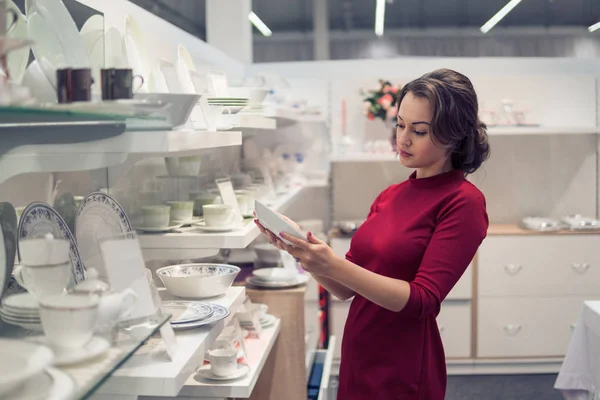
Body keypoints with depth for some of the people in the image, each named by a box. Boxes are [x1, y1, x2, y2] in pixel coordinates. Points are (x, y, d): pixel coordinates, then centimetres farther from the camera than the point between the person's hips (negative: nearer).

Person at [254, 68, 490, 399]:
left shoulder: (462, 202, -13)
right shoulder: (390, 196, 5)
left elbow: (423, 299, -19)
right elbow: (348, 288, 7)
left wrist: (334, 266, -27)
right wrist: (305, 251, -9)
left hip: (404, 372, -6)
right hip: (359, 357, 6)